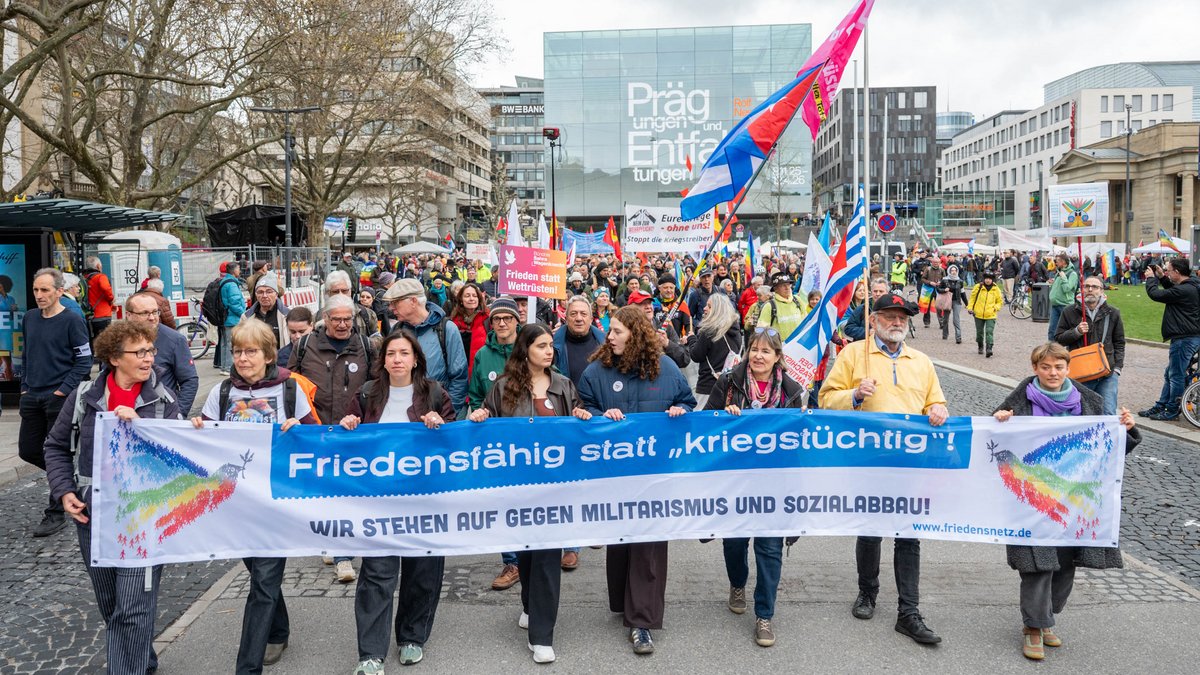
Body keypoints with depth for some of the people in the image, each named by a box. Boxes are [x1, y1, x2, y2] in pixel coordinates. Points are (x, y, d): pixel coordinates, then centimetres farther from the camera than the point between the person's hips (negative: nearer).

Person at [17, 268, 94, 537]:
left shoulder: (72, 321, -10)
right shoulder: (29, 318, 9)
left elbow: (84, 361, -9)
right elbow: (27, 355, 20)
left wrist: (63, 390, -14)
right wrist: (25, 387, 11)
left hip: (59, 398, -6)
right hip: (32, 398, 6)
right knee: (27, 450, 9)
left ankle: (55, 514, 8)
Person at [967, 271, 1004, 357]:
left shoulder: (996, 289, 1)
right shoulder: (978, 287, -2)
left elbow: (1000, 301, 12)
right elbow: (972, 298, 8)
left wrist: (996, 308, -5)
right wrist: (970, 308, -2)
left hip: (991, 315, -1)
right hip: (978, 314, 1)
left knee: (989, 332, -13)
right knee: (979, 332, 13)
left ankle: (989, 349, -17)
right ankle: (980, 347, 34)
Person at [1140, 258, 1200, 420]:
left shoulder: (1184, 290, -22)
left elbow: (1155, 294, -18)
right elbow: (1172, 291, 28)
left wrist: (1151, 278, 0)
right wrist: (1162, 278, 16)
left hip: (1185, 338, -11)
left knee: (1176, 375, 0)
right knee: (1170, 374, 17)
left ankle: (1172, 411, 9)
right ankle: (1160, 407, 25)